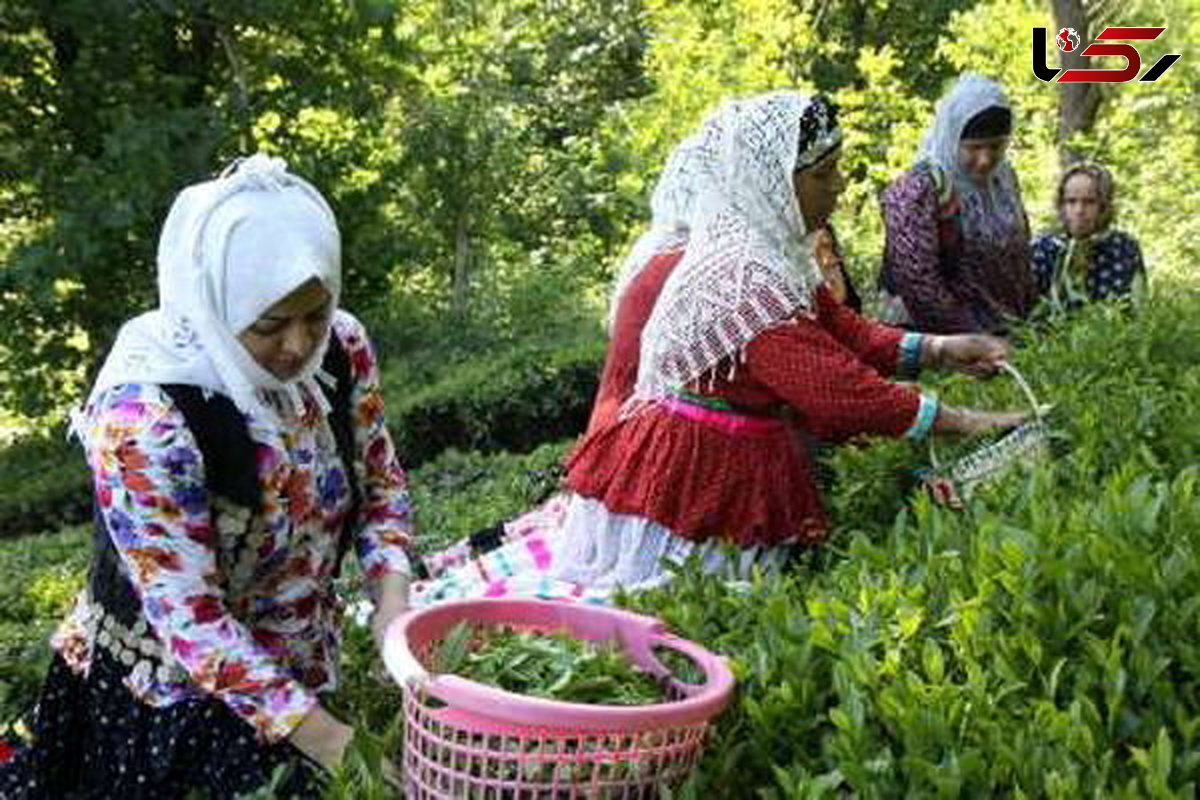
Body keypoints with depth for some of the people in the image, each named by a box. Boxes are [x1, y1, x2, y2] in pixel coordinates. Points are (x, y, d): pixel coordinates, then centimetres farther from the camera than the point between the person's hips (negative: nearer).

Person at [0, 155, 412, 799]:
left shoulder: (343, 347, -14)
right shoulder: (141, 414, -29)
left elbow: (379, 482, 1)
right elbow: (188, 618, -28)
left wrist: (392, 601, -16)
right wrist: (327, 740, -30)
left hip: (300, 671, 5)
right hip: (162, 691, -5)